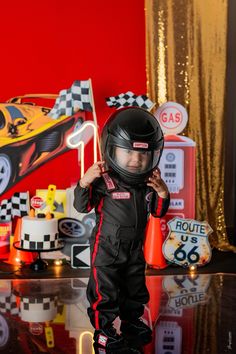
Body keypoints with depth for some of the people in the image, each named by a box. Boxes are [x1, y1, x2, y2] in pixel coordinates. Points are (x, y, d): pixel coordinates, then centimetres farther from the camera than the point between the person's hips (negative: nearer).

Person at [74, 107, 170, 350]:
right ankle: (102, 329, 24)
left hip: (135, 248, 6)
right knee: (105, 291, 6)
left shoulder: (149, 182, -3)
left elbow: (158, 212, 6)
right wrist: (85, 182, -36)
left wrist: (162, 193, -13)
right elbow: (82, 207, -20)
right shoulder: (104, 180, -22)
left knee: (136, 289, 20)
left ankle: (131, 321, 41)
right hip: (106, 248, -6)